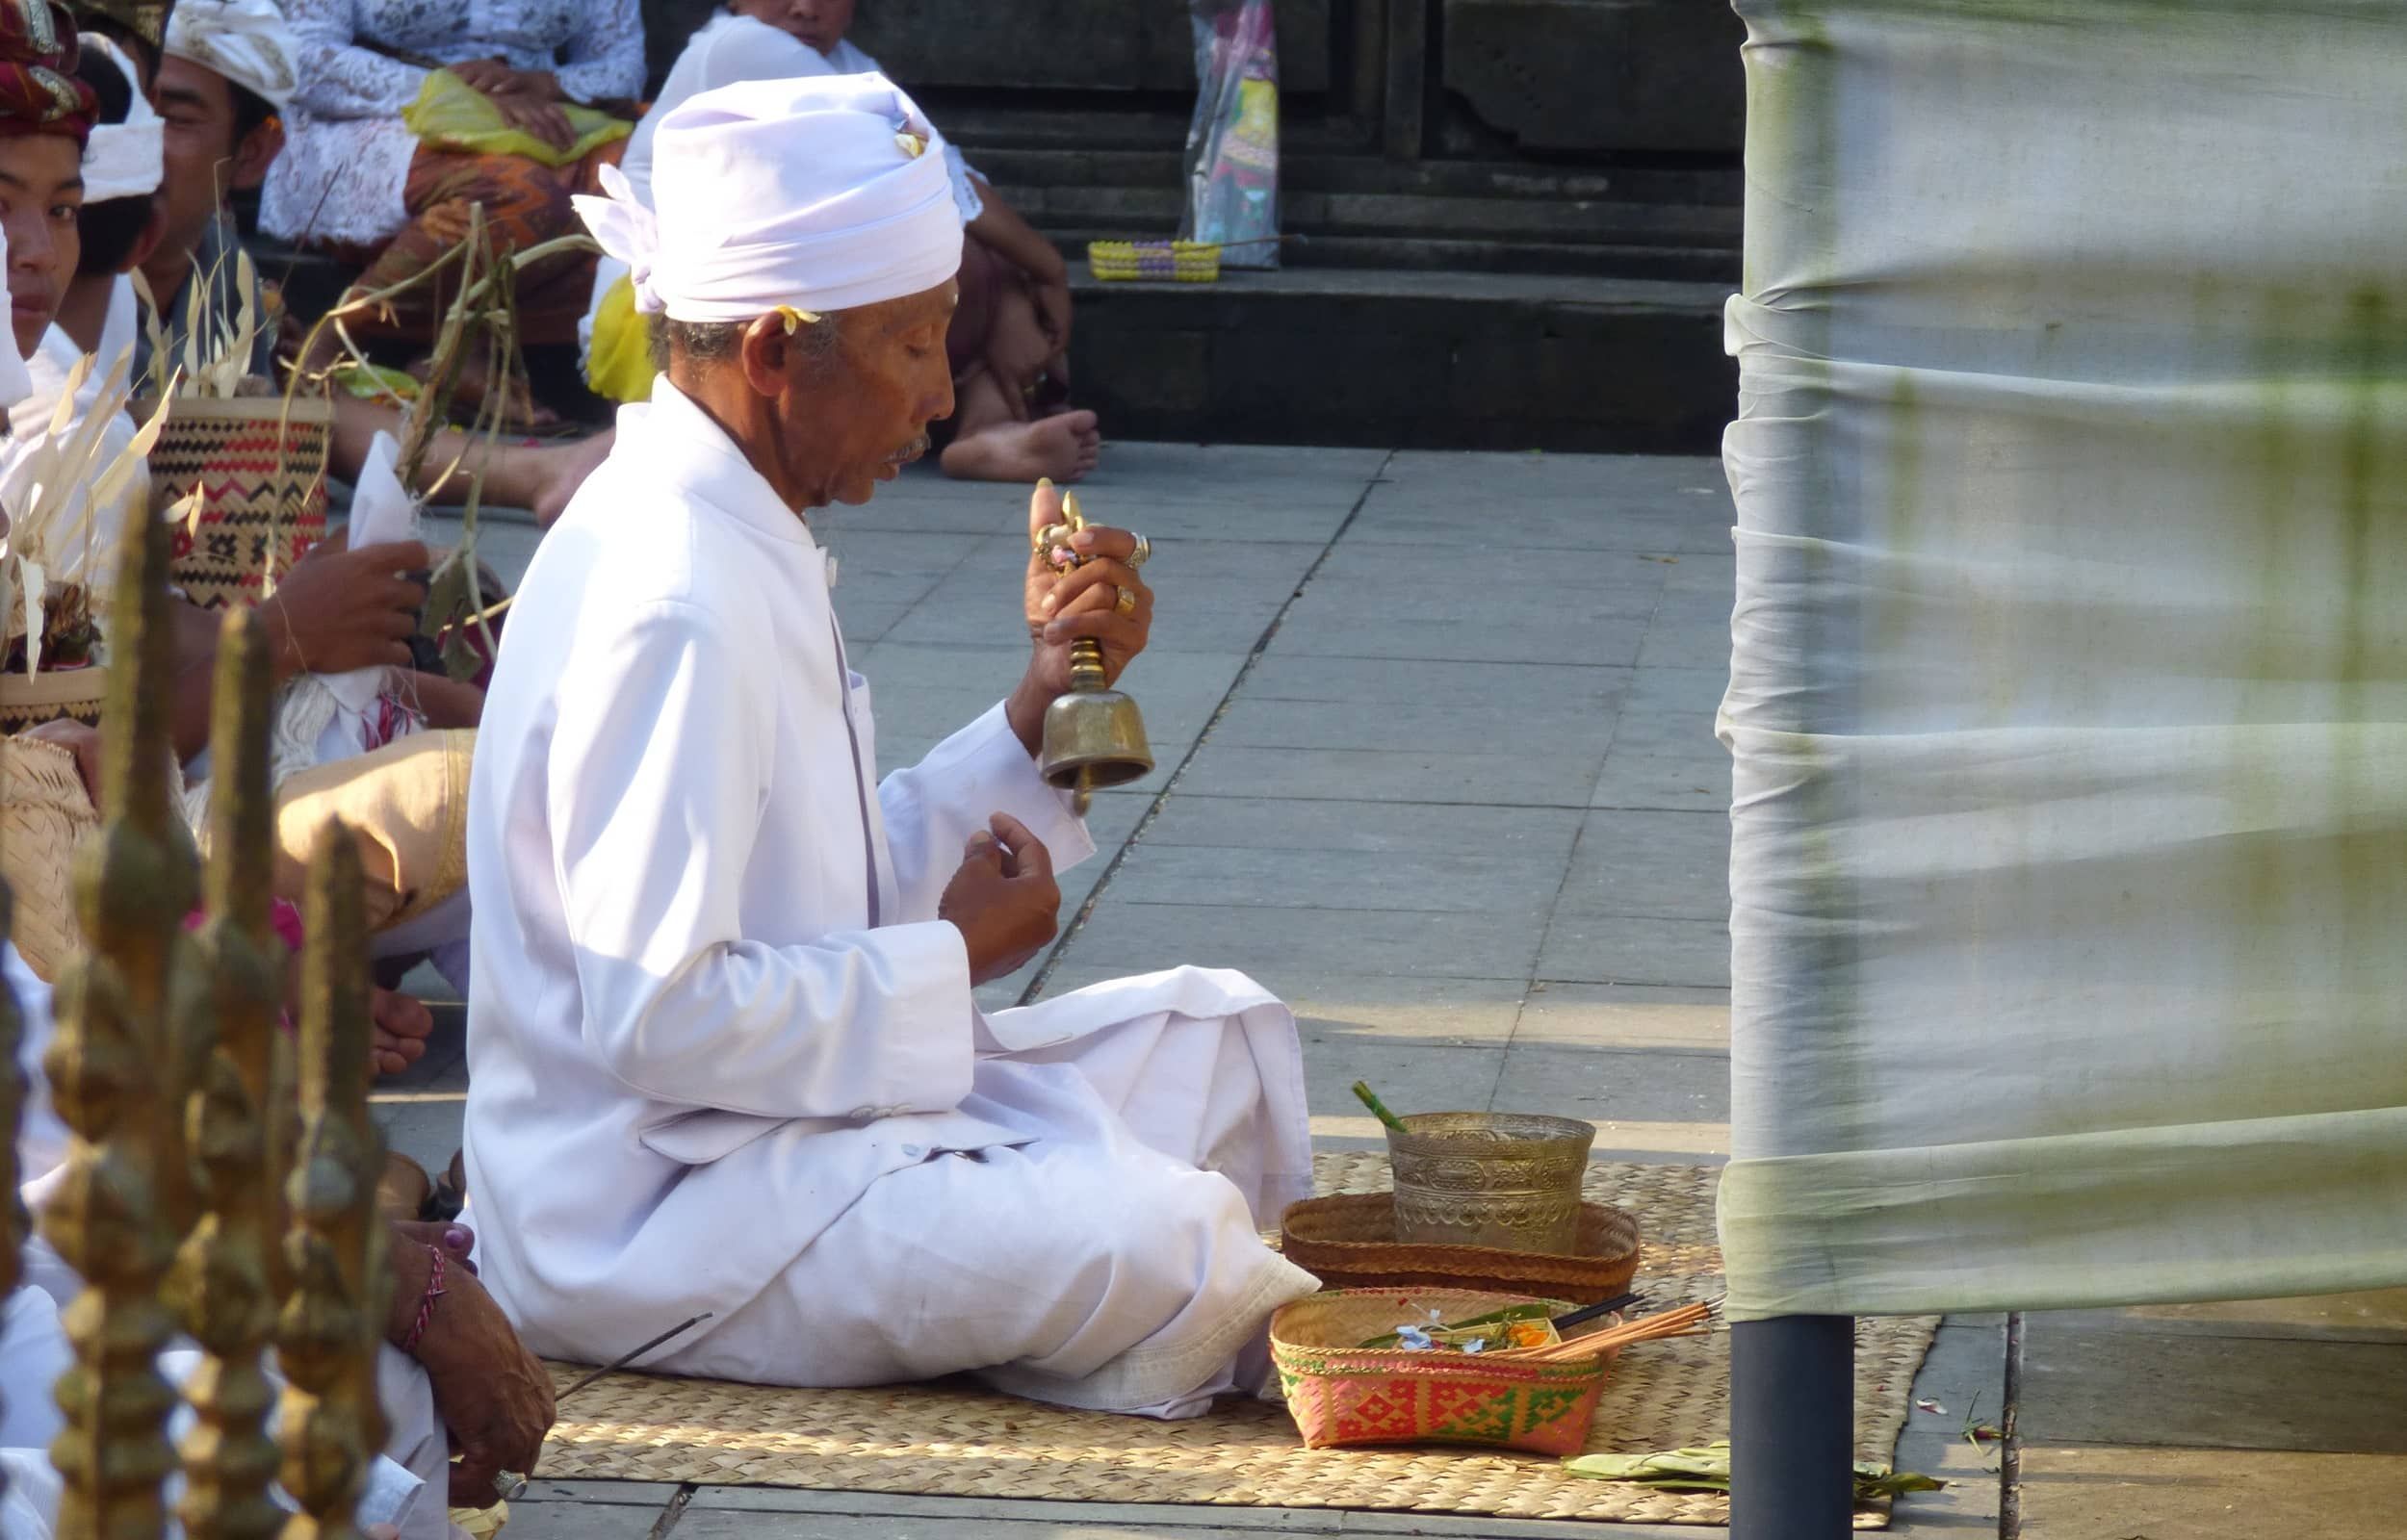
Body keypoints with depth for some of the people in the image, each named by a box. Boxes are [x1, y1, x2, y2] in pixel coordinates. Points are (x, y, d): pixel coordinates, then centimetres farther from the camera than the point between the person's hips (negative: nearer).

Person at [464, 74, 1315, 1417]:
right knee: (1156, 1239, -24)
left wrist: (1043, 705, 5)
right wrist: (953, 956, -14)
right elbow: (656, 1019, -26)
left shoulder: (744, 546, 11)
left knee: (1220, 1038, 13)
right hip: (642, 1222, -11)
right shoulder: (671, 604, -22)